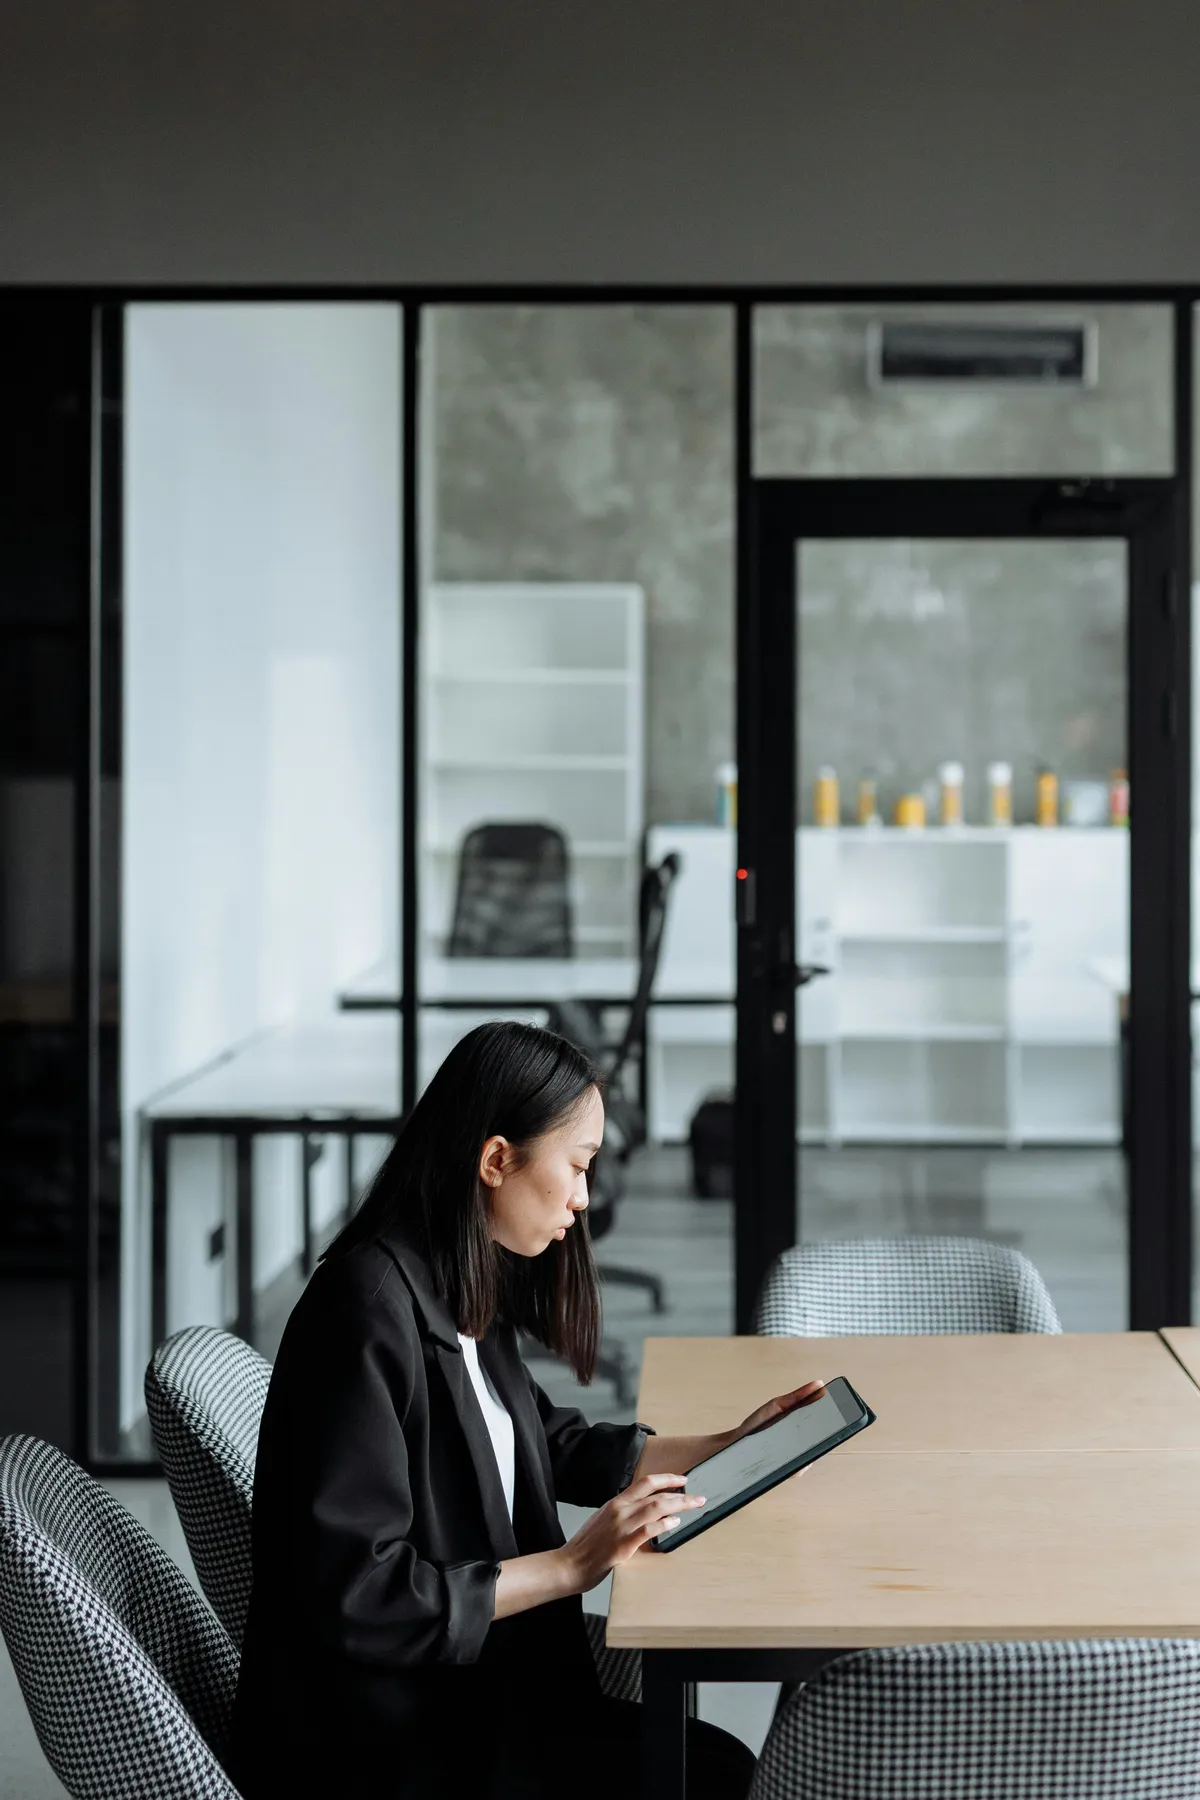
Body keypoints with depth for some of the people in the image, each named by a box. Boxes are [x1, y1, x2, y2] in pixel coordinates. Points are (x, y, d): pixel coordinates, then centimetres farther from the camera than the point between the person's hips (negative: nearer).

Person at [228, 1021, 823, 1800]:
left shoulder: (465, 1297, 4)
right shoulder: (370, 1313, -24)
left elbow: (549, 1442, 22)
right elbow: (359, 1598, -26)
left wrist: (724, 1447, 13)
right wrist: (573, 1565, -22)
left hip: (467, 1689, 9)